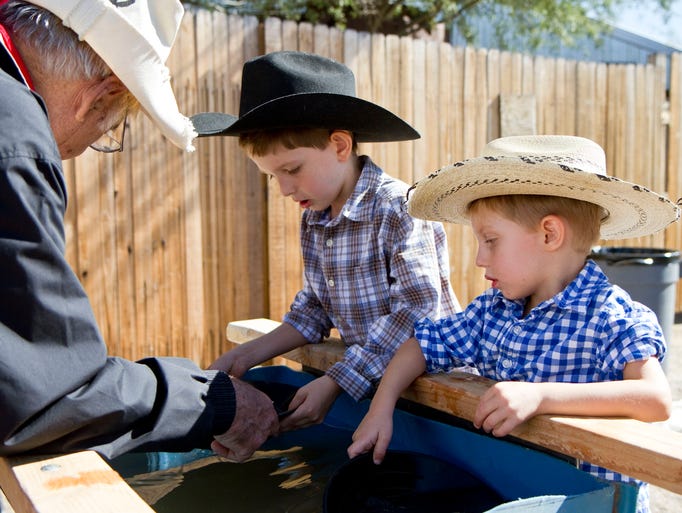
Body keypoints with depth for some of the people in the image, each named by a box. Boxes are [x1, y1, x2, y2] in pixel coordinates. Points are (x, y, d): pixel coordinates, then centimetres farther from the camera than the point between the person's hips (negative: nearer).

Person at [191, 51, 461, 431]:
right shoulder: (313, 220, 6)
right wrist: (248, 355, 5)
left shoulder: (398, 209, -17)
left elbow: (415, 312, -20)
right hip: (361, 371, 7)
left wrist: (335, 383, -22)